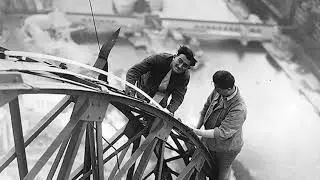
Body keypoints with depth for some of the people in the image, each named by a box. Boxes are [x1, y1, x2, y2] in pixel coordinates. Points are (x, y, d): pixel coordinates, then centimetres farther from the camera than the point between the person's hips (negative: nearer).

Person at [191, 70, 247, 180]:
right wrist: (197, 127, -4)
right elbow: (206, 107, 2)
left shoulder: (239, 110, -38)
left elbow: (222, 133, -35)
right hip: (208, 141, 6)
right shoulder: (218, 92, -16)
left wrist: (197, 132, -33)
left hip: (226, 149, -6)